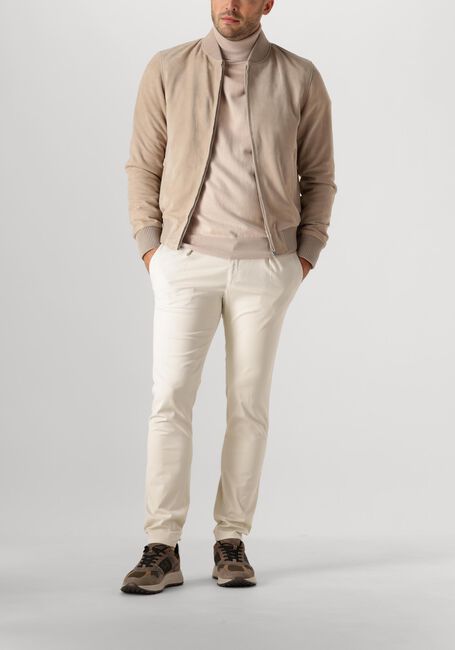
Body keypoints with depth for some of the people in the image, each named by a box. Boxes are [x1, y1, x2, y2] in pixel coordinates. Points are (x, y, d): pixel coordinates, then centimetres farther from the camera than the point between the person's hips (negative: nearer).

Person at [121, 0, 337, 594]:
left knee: (249, 404, 3)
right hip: (187, 261, 0)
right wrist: (150, 248, 0)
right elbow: (144, 165, 7)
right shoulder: (167, 70, 1)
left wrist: (306, 255, 1)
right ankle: (162, 550, -3)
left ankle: (232, 543, 14)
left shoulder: (300, 79, 1)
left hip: (266, 266, 0)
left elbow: (319, 175, 8)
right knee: (170, 400, -7)